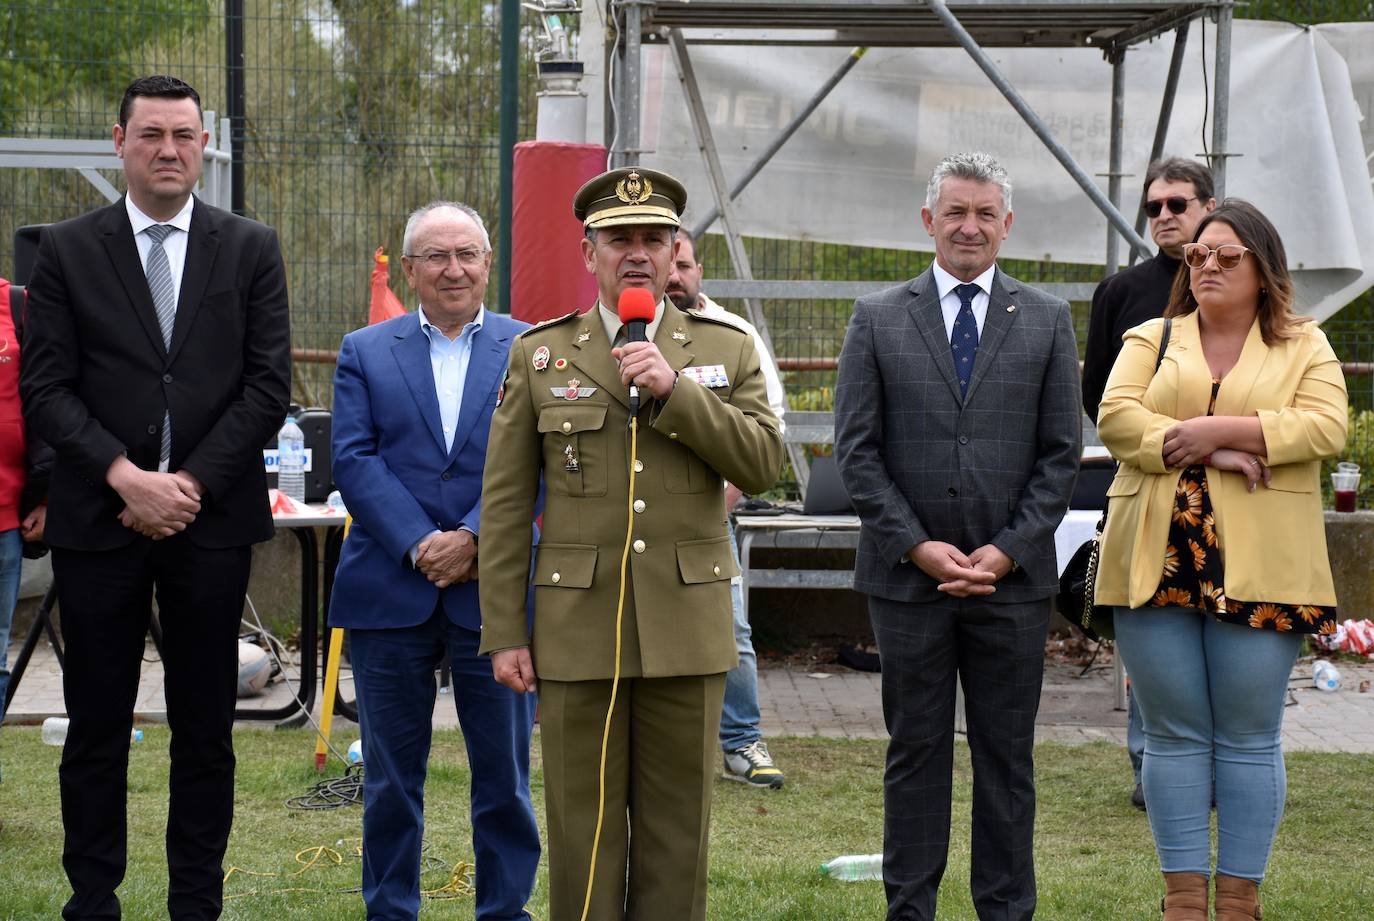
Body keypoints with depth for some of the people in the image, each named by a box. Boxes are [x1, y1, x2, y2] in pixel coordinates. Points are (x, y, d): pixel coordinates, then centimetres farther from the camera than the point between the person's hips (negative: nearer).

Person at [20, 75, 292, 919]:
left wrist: (189, 484, -9)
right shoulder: (68, 250, 4)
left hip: (213, 519, 1)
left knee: (206, 730, 6)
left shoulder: (251, 249, 6)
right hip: (97, 522, 0)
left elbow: (269, 386, 0)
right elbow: (45, 386, -2)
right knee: (97, 727, 5)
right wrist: (125, 476, -14)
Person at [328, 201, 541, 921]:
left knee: (505, 774, 5)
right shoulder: (364, 352, 8)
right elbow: (354, 460, -2)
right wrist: (420, 545, -14)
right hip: (390, 592, 1)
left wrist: (473, 538, -16)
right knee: (391, 775, 9)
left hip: (495, 590, -1)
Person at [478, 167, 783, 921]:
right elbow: (505, 504, 3)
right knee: (583, 829, 3)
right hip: (578, 630, -1)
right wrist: (503, 633, -2)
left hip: (687, 628, 1)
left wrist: (672, 388, -16)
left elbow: (762, 464, -6)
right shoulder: (539, 356, 5)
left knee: (676, 830, 6)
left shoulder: (725, 351, 7)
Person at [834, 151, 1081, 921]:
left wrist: (1008, 550, -7)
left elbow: (1061, 453, 3)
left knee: (1007, 755, 6)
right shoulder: (878, 320, 4)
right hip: (908, 575, 0)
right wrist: (918, 547, -8)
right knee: (916, 751, 6)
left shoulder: (1047, 321, 6)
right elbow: (857, 449, 1)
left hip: (1013, 574, 1)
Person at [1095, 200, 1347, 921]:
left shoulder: (1305, 347, 10)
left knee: (1249, 737, 2)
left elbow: (1324, 427, -7)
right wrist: (1207, 454, -14)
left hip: (1257, 569, -1)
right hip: (1158, 564, 2)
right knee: (1173, 733, 4)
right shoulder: (1150, 341, 14)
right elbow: (1116, 417, -2)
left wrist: (1218, 429, -15)